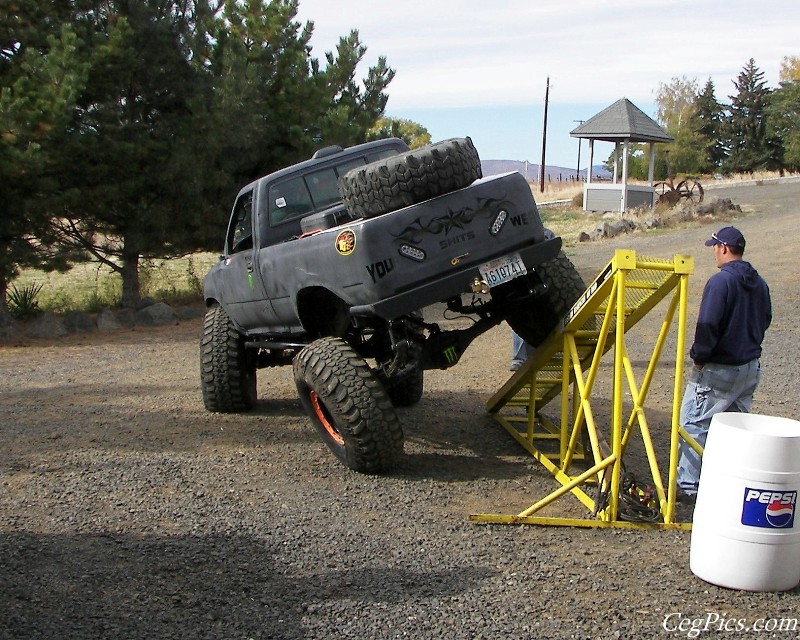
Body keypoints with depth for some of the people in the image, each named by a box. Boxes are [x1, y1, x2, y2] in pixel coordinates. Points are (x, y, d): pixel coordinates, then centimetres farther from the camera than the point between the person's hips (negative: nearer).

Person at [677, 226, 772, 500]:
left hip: (719, 370, -8)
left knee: (693, 425, -1)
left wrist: (698, 357, -11)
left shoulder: (720, 281, -18)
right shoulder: (759, 283, 7)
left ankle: (687, 486, 0)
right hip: (751, 368, 8)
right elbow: (765, 320, 17)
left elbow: (707, 326, -22)